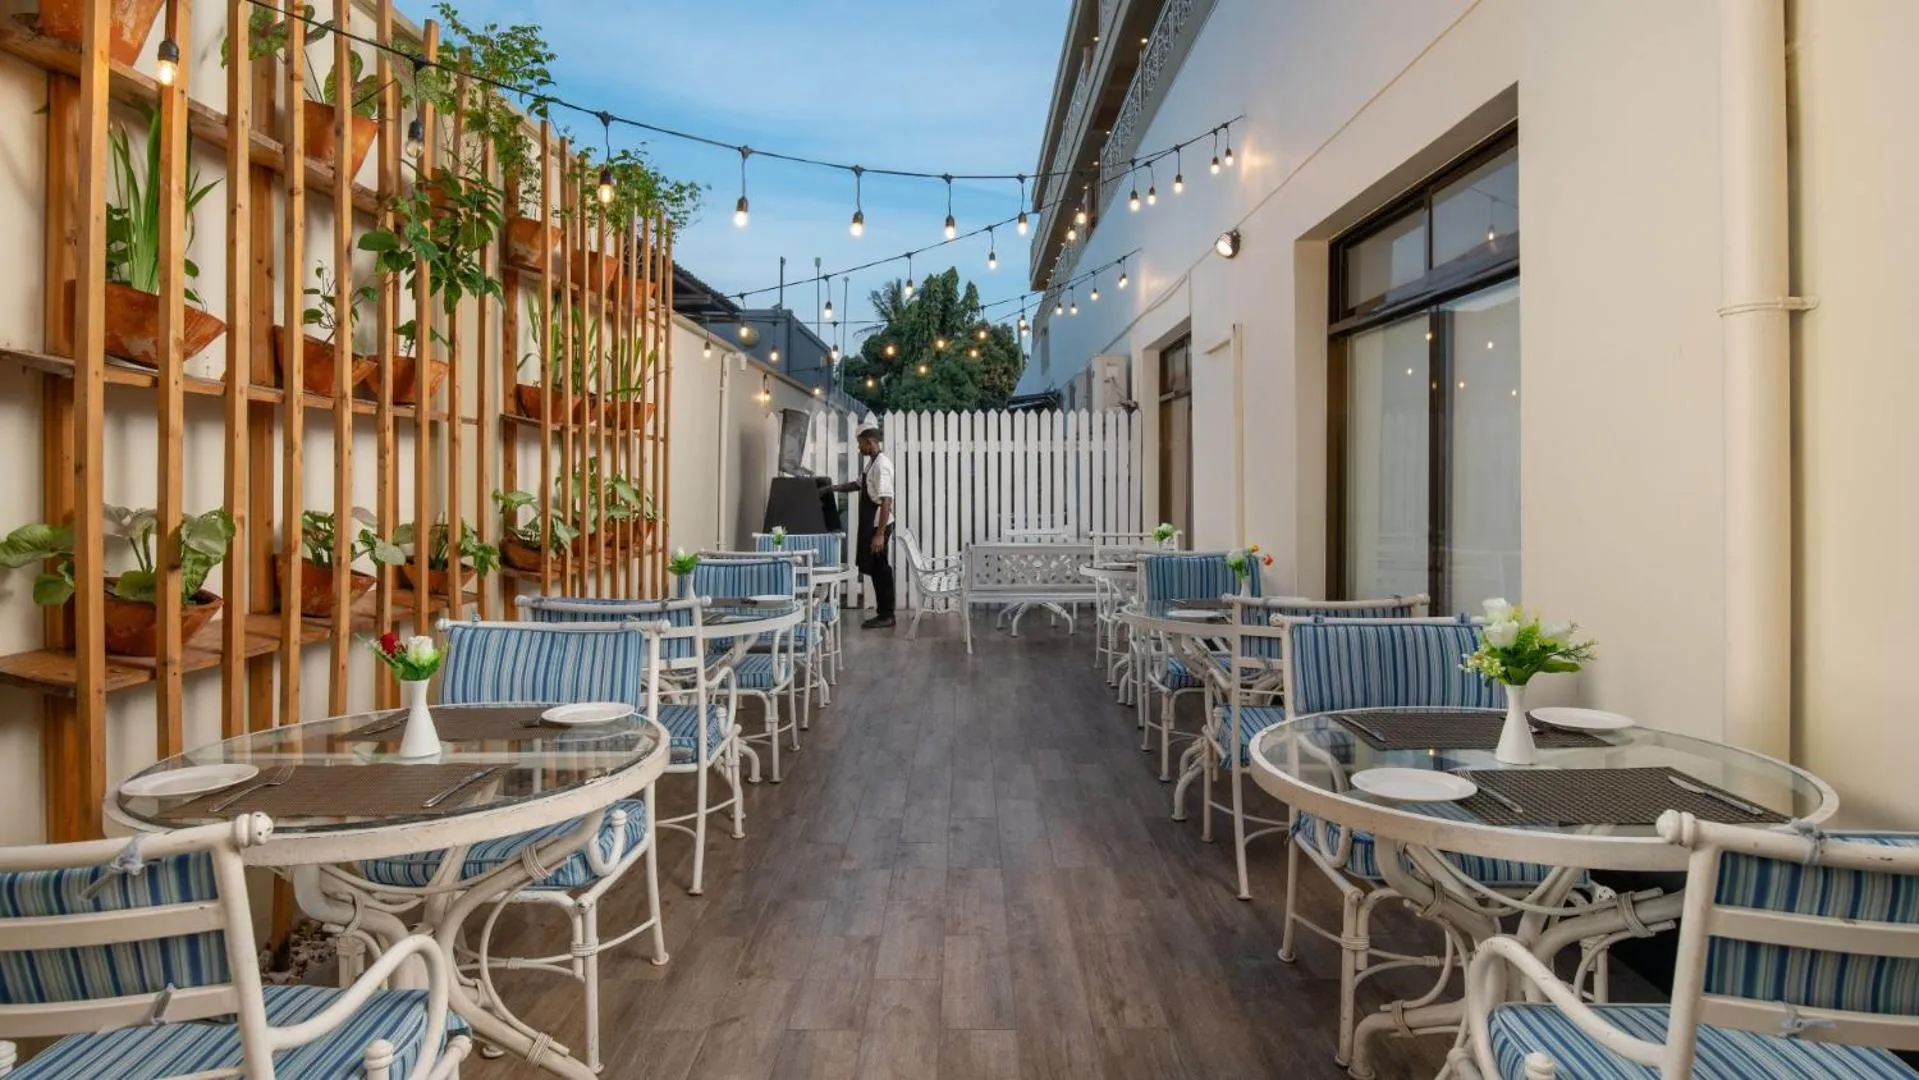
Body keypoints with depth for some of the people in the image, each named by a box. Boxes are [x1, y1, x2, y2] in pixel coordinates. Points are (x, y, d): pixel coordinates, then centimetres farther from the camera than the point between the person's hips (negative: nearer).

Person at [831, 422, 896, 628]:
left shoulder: (881, 465, -19)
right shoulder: (872, 463, 12)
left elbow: (886, 501, -24)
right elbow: (859, 484, 29)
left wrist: (880, 534, -26)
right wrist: (832, 488, 20)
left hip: (878, 526, -10)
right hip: (870, 524, 10)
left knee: (879, 569, -2)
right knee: (876, 569, 13)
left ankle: (886, 616, 6)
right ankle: (884, 613, 20)